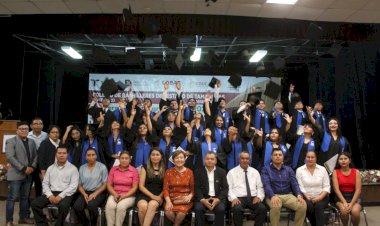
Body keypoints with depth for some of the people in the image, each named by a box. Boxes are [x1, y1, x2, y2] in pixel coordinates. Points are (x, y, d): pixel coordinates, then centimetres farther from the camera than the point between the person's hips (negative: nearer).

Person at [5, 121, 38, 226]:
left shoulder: (32, 142, 14)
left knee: (25, 197, 12)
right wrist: (23, 168, -17)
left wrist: (32, 167, -3)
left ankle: (23, 217, 22)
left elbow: (35, 156, 15)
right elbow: (10, 157, -14)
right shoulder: (11, 141, -4)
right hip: (16, 174, -6)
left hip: (28, 174, 6)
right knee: (12, 198, -2)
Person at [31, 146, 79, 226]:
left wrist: (60, 196, -17)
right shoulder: (50, 168, 16)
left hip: (65, 194, -5)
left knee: (63, 205, -36)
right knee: (34, 203, -17)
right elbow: (45, 183, 12)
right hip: (51, 193, 5)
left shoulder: (73, 168, 1)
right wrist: (50, 195, -7)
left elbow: (73, 186, -7)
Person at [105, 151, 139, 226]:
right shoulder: (113, 169, 7)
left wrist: (124, 196, -15)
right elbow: (109, 185, 7)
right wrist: (115, 194, -10)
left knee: (121, 206, -32)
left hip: (128, 196, -2)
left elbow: (134, 188, -3)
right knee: (109, 206, -29)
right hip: (115, 195, 2)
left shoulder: (134, 170, -2)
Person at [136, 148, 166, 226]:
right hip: (144, 195, 0)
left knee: (152, 204, -35)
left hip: (158, 197, 0)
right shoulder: (145, 168, 8)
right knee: (143, 206, -34)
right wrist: (152, 196, -10)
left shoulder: (164, 170, 11)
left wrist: (160, 197, -9)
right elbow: (141, 186, 2)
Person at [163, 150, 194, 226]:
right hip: (172, 198, 1)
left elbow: (193, 189, 8)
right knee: (168, 212, -29)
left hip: (184, 199, -1)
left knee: (182, 211, -32)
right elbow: (165, 189, 2)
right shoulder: (169, 172, 7)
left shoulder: (189, 172, 7)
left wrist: (190, 196, -14)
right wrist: (168, 201, -15)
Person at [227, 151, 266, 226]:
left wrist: (259, 196, -6)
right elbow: (228, 188, 2)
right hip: (238, 198, -2)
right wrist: (233, 198, -16)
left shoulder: (255, 172, 17)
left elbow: (260, 187, 13)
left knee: (262, 208, -28)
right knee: (237, 209, -35)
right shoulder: (232, 172, 8)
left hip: (253, 198, 2)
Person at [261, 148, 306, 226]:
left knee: (302, 205, -25)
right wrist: (273, 196, -28)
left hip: (288, 195, 3)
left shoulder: (289, 169, 15)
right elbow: (266, 185, -9)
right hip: (273, 196, -3)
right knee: (275, 206, -37)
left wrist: (299, 195, -15)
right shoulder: (266, 169, 5)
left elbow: (294, 184, 5)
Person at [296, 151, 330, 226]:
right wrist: (308, 197, -17)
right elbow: (300, 187, -3)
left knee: (318, 206, -32)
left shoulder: (322, 169, 7)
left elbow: (326, 187, 2)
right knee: (309, 207, -32)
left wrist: (320, 197, -13)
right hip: (306, 197, 0)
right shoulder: (299, 170, 4)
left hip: (321, 197, 1)